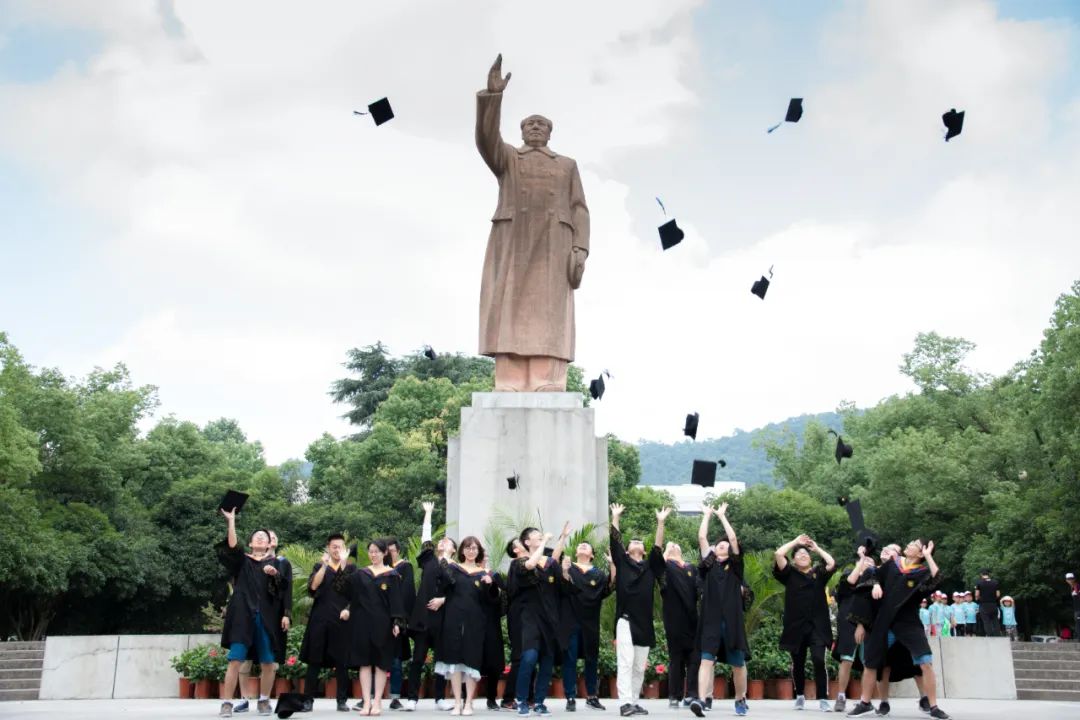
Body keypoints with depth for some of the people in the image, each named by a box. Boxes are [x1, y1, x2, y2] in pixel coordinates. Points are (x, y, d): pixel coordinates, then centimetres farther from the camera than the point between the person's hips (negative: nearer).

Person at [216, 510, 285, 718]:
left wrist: (285, 614, -7)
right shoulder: (242, 561, 11)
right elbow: (232, 546, -10)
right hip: (243, 617, -1)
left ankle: (264, 701, 16)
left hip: (267, 618, 1)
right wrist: (231, 521, -17)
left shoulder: (275, 563, 14)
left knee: (268, 663, 1)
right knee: (235, 661, -9)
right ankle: (227, 703, -4)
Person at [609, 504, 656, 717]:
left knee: (640, 667, 6)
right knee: (625, 662, -11)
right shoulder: (622, 562, 9)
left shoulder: (650, 567, 15)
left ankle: (634, 702, 13)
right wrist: (615, 517, 1)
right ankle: (625, 703, -14)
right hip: (626, 620, -3)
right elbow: (614, 542, 2)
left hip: (644, 623, 3)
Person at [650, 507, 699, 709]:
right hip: (675, 621, -3)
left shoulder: (692, 569, 18)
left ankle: (692, 695, 2)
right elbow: (656, 550, -10)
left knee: (694, 659, -2)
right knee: (676, 660, 2)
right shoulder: (665, 567, 5)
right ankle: (674, 696, 9)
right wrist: (661, 523, -18)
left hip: (693, 620, 3)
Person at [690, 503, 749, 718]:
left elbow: (733, 538, 4)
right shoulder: (708, 565, 12)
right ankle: (700, 700, -21)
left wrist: (721, 515, 12)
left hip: (732, 621, 1)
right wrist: (707, 514, 15)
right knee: (706, 660, -10)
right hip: (710, 620, 0)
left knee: (738, 664, 8)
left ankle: (741, 700, 25)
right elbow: (701, 537, 7)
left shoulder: (735, 566, 10)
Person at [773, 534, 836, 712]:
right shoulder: (790, 574, 10)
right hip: (796, 625, 1)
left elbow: (832, 563, -5)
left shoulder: (819, 573, 12)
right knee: (798, 663, 9)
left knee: (819, 660, -14)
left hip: (817, 625, -1)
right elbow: (778, 554, -2)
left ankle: (823, 699, -10)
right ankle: (800, 696, 27)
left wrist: (817, 548, 7)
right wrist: (795, 541, 8)